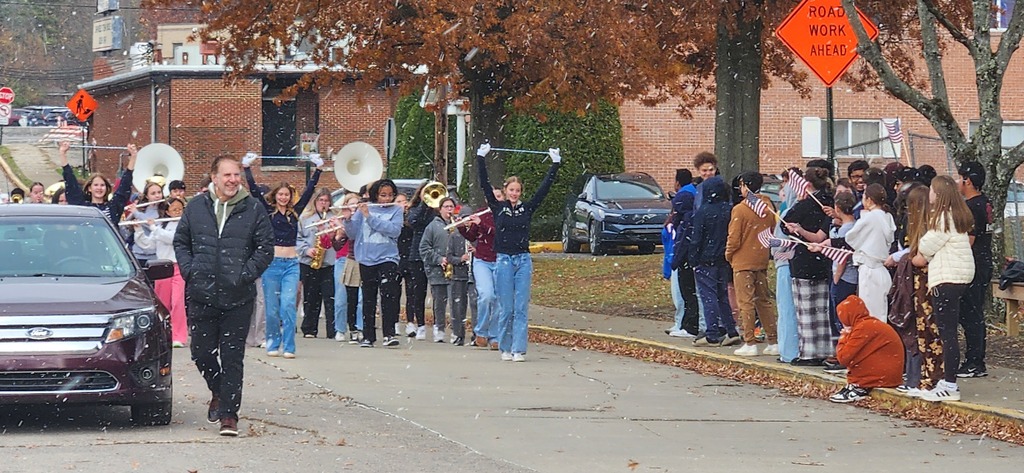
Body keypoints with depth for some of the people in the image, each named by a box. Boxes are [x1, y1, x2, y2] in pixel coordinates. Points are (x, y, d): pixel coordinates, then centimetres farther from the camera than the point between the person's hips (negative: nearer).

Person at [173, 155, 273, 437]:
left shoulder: (253, 209, 0)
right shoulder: (196, 207, 6)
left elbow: (266, 247, 1)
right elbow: (180, 242, 14)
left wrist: (246, 274, -10)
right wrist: (189, 271, -1)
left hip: (238, 297, -2)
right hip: (201, 295, 2)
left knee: (232, 358, -1)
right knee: (202, 352, 9)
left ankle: (229, 414, 4)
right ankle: (218, 392, 37)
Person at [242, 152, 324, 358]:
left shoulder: (295, 212, 10)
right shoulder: (268, 211, 5)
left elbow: (309, 191, 10)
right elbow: (255, 190, 0)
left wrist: (318, 169, 5)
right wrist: (247, 168, -4)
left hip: (291, 264, 1)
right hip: (271, 262, -1)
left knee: (288, 305, -9)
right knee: (272, 308, 2)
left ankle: (288, 347, -8)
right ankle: (273, 344, 14)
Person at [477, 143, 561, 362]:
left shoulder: (527, 208, 7)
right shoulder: (498, 208, 4)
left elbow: (545, 187, 8)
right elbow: (485, 185, -2)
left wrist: (555, 164, 6)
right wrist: (481, 158, -6)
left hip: (523, 261, 1)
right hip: (504, 260, -1)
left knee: (521, 308, -2)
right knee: (505, 309, 2)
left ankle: (519, 349, -2)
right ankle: (506, 349, 11)